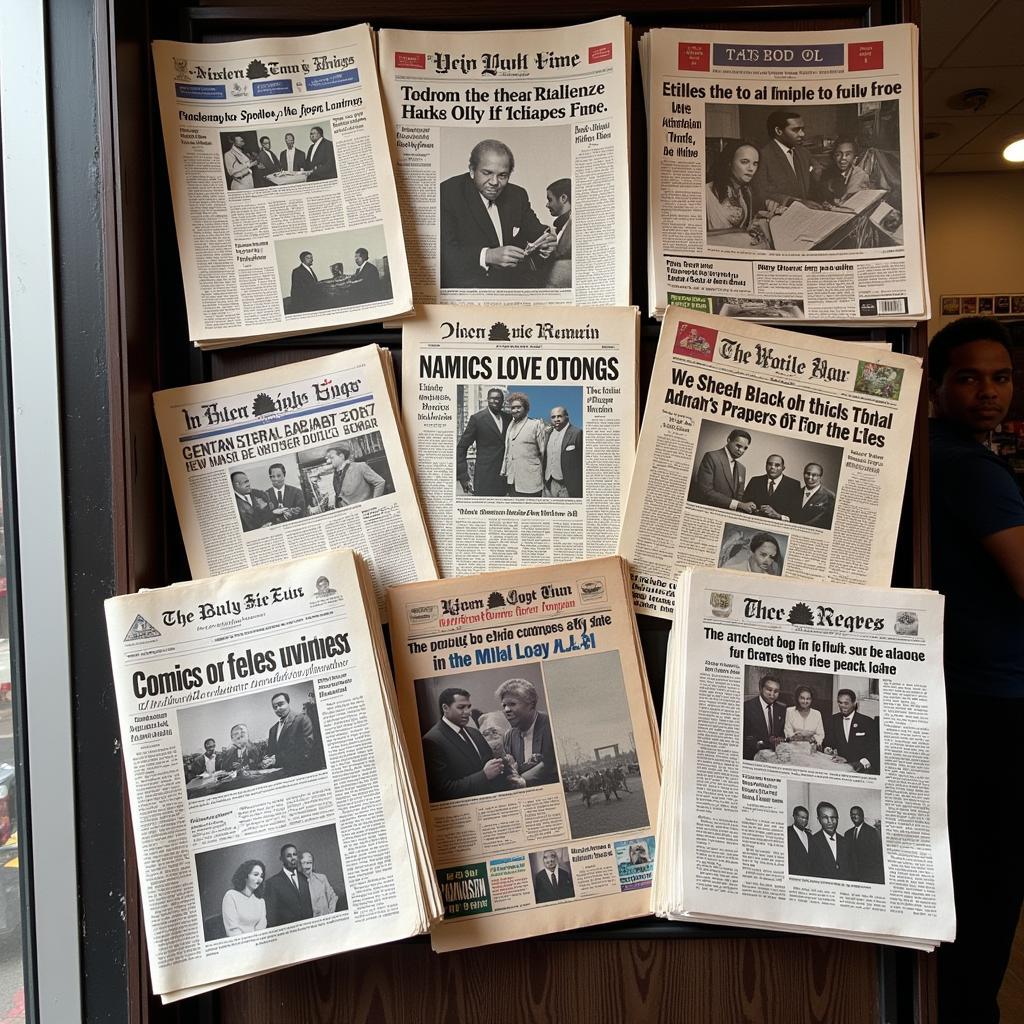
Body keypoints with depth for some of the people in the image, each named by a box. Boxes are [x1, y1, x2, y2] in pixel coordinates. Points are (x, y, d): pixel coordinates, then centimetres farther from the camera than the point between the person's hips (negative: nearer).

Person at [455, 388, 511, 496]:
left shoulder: (508, 418, 9)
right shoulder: (477, 418, -5)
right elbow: (461, 448, -4)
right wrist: (463, 477, -9)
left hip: (505, 477, 5)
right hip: (485, 478, -5)